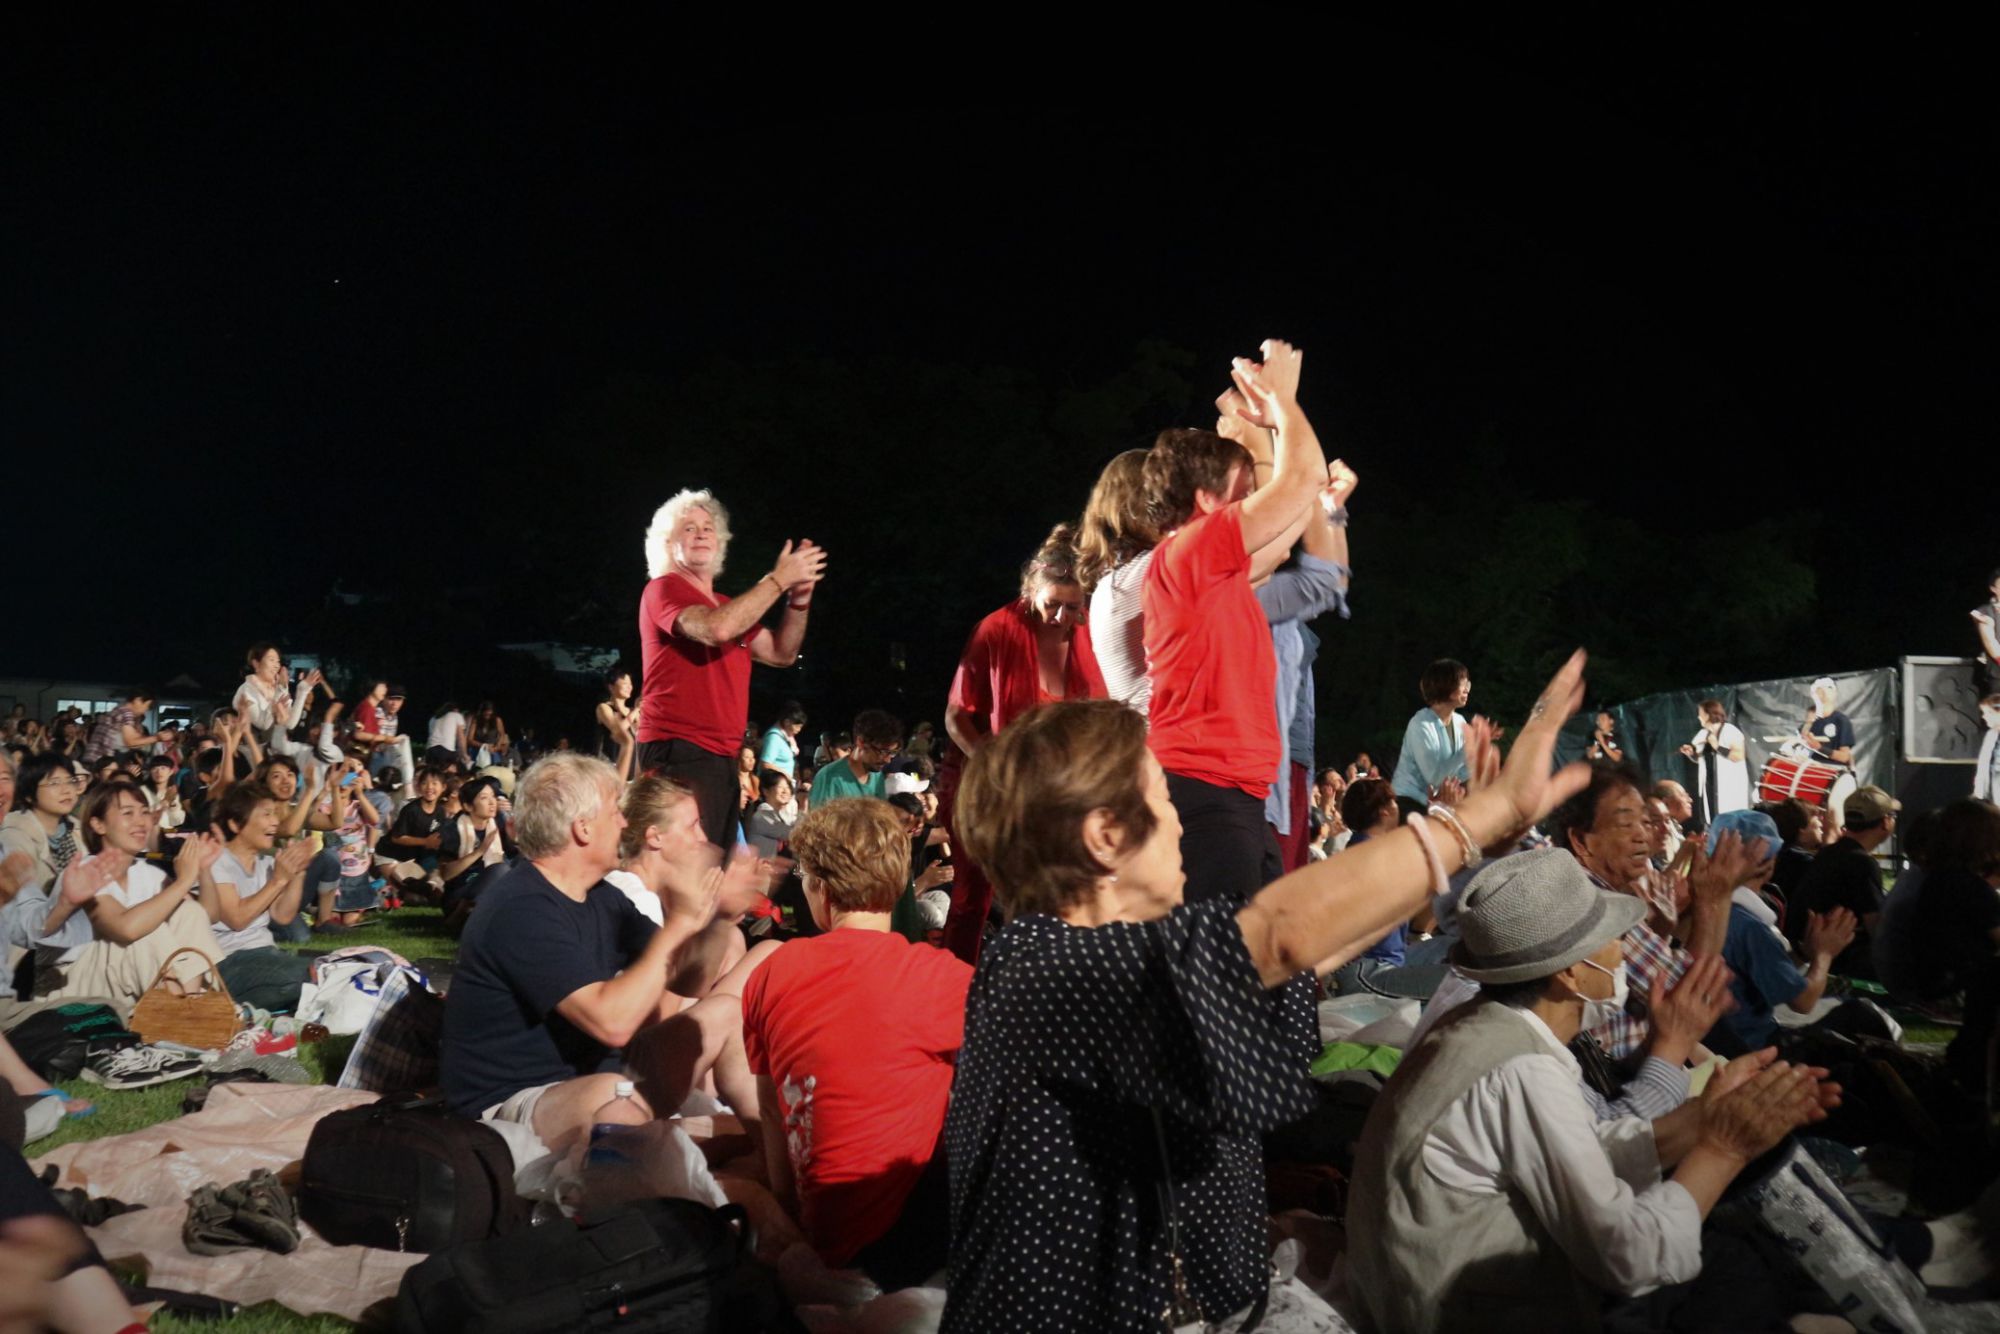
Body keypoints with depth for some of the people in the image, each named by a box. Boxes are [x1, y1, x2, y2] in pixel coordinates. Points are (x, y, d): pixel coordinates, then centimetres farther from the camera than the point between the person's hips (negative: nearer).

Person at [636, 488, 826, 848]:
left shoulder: (728, 605, 24)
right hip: (678, 753, -9)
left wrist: (799, 598, 5)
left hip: (722, 757, 9)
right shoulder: (663, 590, -3)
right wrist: (778, 579, -13)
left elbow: (782, 654, 20)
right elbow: (717, 629, -22)